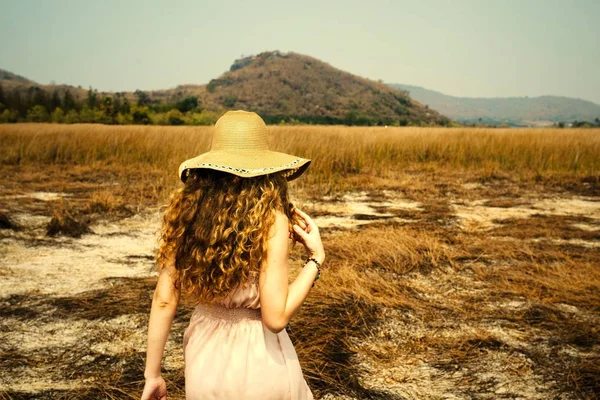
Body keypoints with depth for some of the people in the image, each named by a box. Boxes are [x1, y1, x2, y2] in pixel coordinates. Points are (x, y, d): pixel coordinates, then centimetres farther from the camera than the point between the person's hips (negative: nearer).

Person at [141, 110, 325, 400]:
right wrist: (316, 258, -10)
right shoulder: (272, 222, -18)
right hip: (261, 361, -3)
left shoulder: (185, 214, -7)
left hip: (205, 358, 4)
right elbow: (275, 318, -20)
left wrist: (152, 374, 5)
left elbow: (164, 300, -5)